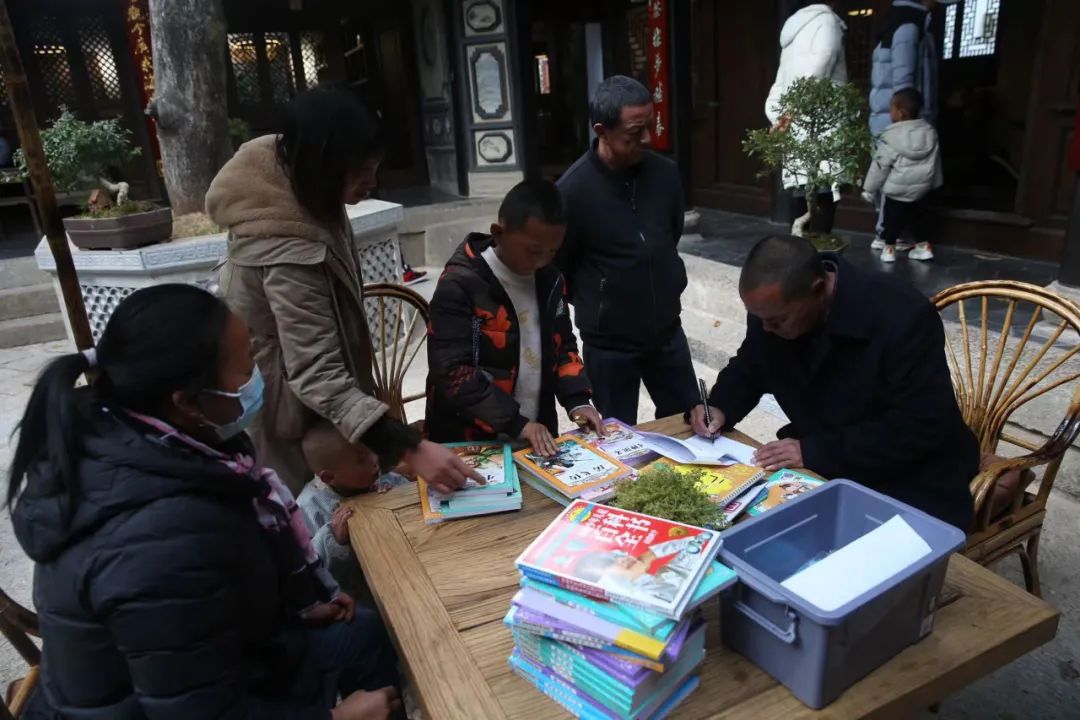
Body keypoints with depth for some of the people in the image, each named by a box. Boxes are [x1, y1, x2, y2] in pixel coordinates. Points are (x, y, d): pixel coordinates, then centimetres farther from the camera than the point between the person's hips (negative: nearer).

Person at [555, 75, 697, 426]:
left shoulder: (665, 173, -4)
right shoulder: (573, 190, -19)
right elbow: (557, 271, -8)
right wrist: (598, 307, 3)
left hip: (667, 332, 4)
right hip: (609, 344, -4)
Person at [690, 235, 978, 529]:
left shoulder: (903, 317, -26)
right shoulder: (772, 307, -9)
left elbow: (921, 429, -26)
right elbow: (749, 368, 9)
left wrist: (815, 451, -30)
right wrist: (721, 407, -12)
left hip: (908, 485, -5)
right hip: (816, 466, 5)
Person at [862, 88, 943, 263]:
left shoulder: (891, 137, -20)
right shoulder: (930, 131, 1)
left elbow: (880, 166, -16)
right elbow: (936, 162, 10)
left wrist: (869, 189, -7)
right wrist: (935, 182, 23)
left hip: (896, 190, -5)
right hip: (921, 188, 5)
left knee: (893, 218, 10)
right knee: (917, 217, 19)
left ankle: (889, 248, 17)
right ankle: (923, 246, 24)